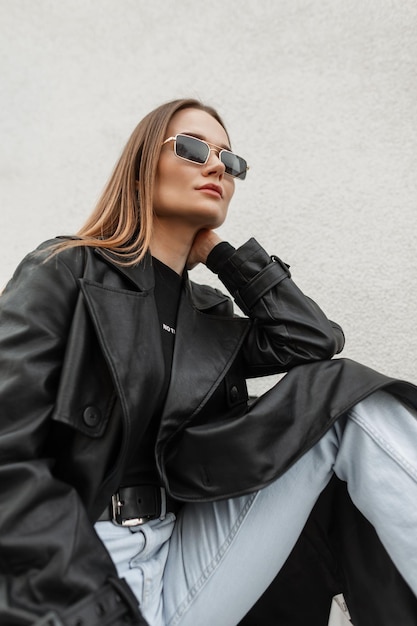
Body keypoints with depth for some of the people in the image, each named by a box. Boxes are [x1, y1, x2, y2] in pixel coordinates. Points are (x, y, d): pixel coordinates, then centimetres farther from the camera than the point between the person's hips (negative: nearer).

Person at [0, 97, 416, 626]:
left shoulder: (211, 315, 13)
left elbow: (314, 341, -3)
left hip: (172, 570, 5)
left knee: (343, 393, -11)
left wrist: (217, 251, 5)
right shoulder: (62, 272, -3)